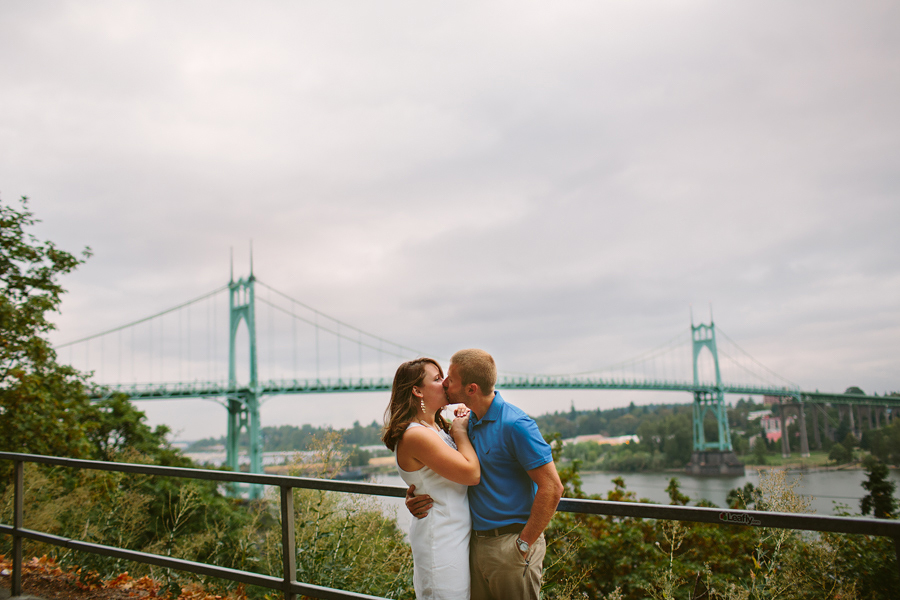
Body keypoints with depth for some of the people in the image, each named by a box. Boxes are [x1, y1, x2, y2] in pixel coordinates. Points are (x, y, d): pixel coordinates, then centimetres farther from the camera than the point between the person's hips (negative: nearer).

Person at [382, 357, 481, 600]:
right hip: (441, 540, -9)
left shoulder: (437, 428, 10)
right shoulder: (416, 436, -21)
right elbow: (472, 473, -21)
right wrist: (460, 432, -7)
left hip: (458, 533, 9)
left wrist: (462, 427, 3)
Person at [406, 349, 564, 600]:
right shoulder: (468, 422, 7)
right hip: (476, 541, 8)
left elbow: (552, 488, -20)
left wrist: (524, 544, -16)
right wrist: (417, 494, -2)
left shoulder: (515, 425, -18)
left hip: (510, 544, -8)